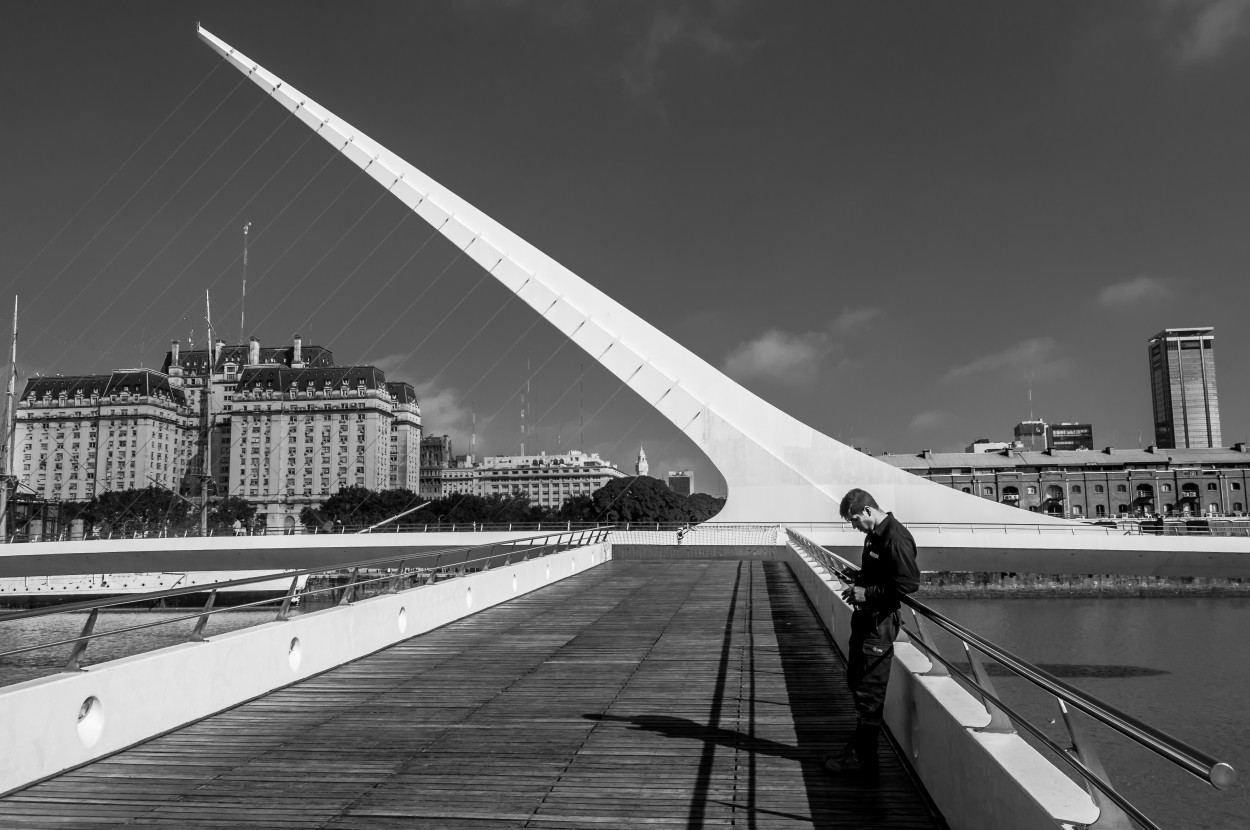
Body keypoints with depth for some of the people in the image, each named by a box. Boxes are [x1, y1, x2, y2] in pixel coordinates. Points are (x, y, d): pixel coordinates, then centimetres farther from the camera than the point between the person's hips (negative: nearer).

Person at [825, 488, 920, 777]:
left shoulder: (896, 538, -20)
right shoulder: (873, 535, 11)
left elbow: (909, 584, -23)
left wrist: (867, 593, -20)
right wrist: (857, 586, 6)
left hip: (880, 623, -10)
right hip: (864, 618, 10)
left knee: (869, 691, -1)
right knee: (856, 681, 19)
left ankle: (863, 758, 10)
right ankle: (859, 744, 33)